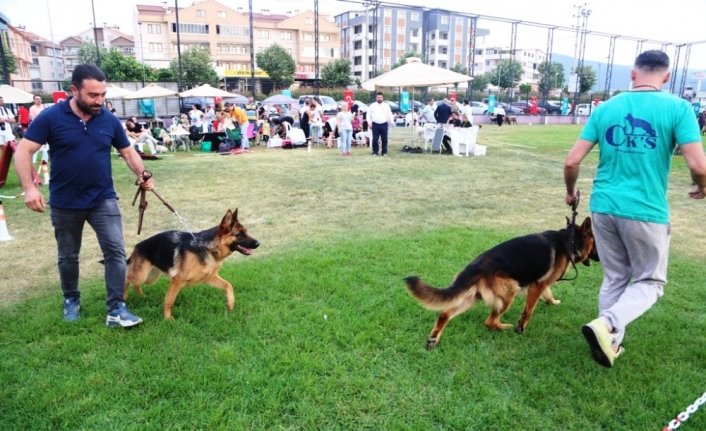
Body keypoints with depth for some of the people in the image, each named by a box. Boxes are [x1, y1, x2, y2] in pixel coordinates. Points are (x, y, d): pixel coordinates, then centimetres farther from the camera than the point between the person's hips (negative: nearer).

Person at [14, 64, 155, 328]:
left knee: (115, 251, -7)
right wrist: (29, 187, -21)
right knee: (68, 256, 15)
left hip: (103, 199, 1)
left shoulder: (110, 120, -3)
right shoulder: (51, 117, -10)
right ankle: (71, 300, 38)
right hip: (64, 203, -1)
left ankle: (116, 309, 0)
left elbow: (128, 151, 6)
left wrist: (142, 174, -13)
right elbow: (24, 151, -9)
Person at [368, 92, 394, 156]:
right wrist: (370, 123, -4)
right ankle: (375, 152, 11)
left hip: (384, 124, 1)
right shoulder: (372, 106, 6)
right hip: (375, 124, -1)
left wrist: (392, 123, 9)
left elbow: (390, 115, 12)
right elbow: (369, 115, 6)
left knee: (384, 139, 4)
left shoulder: (386, 106, 9)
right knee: (375, 139, 0)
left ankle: (384, 152, 14)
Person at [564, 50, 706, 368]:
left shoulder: (606, 108, 3)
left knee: (614, 278, 19)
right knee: (650, 281, 14)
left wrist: (571, 192, 18)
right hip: (646, 211, -3)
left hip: (603, 207, 4)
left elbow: (572, 162, -1)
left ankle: (610, 343, 25)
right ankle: (606, 324, -9)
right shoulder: (677, 108, -5)